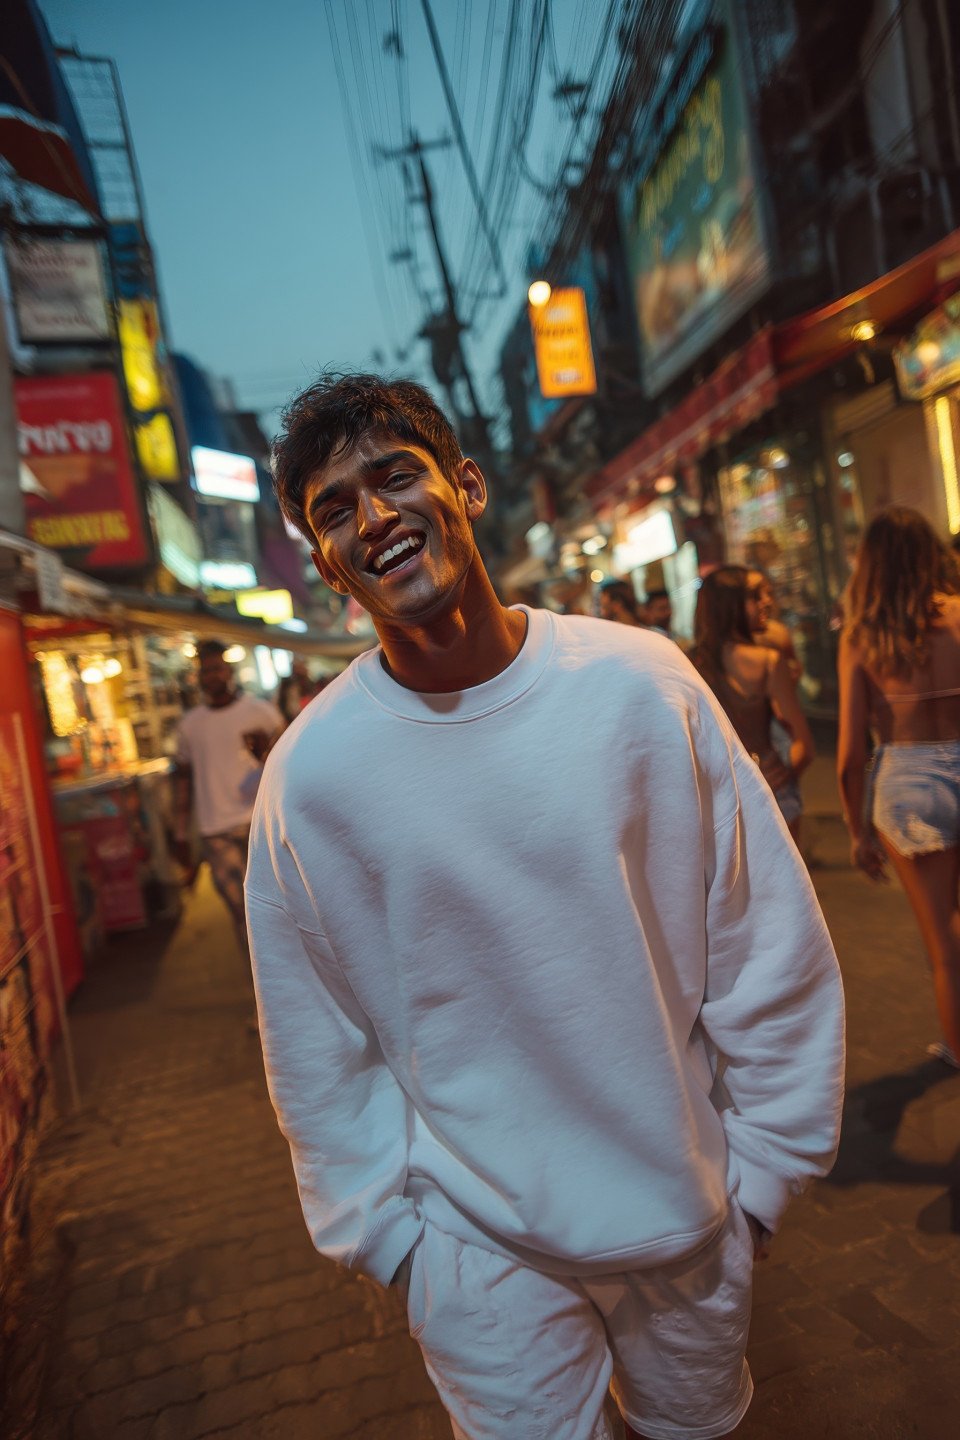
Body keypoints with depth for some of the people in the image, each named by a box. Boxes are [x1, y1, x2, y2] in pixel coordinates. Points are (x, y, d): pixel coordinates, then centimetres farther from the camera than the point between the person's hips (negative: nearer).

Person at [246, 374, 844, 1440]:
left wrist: (766, 1167, -1)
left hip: (691, 1209, 2)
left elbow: (767, 950, -6)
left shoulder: (642, 682, -15)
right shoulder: (310, 772, -15)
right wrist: (379, 1232, 1)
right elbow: (316, 1050, -4)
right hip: (479, 1245, -1)